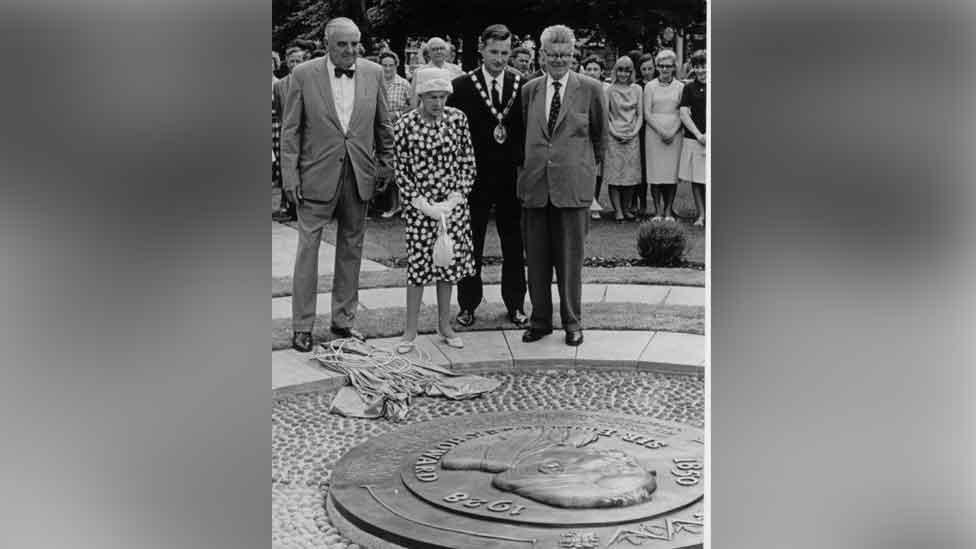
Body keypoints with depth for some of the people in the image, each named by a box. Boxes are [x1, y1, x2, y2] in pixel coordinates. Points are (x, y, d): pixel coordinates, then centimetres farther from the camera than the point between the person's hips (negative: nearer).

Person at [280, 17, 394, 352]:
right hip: (317, 175, -3)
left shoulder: (373, 74, 4)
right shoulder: (304, 74, -4)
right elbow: (290, 130, -2)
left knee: (351, 249, 11)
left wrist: (386, 165, 6)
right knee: (308, 248, 0)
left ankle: (343, 320, 23)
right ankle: (302, 327, 8)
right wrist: (290, 177, -7)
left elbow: (383, 125, 10)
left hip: (359, 175, 3)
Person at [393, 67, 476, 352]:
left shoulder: (457, 119, -2)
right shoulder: (404, 126, -9)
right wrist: (424, 205, -12)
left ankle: (445, 325, 23)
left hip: (453, 204, 3)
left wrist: (454, 200, -8)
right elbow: (401, 171, -5)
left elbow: (467, 162, 2)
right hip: (419, 206, -3)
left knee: (449, 263, 9)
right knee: (418, 264, 0)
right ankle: (411, 330, 11)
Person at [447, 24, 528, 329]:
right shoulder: (461, 86, -2)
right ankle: (468, 304, 19)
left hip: (512, 177, 1)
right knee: (471, 245, 8)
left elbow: (529, 131, 4)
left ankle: (515, 304, 20)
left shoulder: (522, 86, 2)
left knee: (514, 246, 8)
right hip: (474, 177, -1)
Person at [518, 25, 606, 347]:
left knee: (570, 257, 3)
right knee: (536, 257, 8)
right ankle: (540, 320, 19)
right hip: (534, 184, 3)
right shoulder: (529, 90, 9)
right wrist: (524, 167, 14)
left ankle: (572, 322, 16)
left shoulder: (590, 89, 1)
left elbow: (600, 135, 12)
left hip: (572, 184, -3)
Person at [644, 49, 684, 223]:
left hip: (675, 133, 1)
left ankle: (668, 210, 4)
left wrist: (673, 132, -10)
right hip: (654, 132, 0)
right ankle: (657, 210, 2)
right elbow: (647, 113, 0)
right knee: (655, 171, -3)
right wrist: (661, 131, -10)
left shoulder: (680, 87, 8)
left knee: (672, 171, -2)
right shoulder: (650, 86, 6)